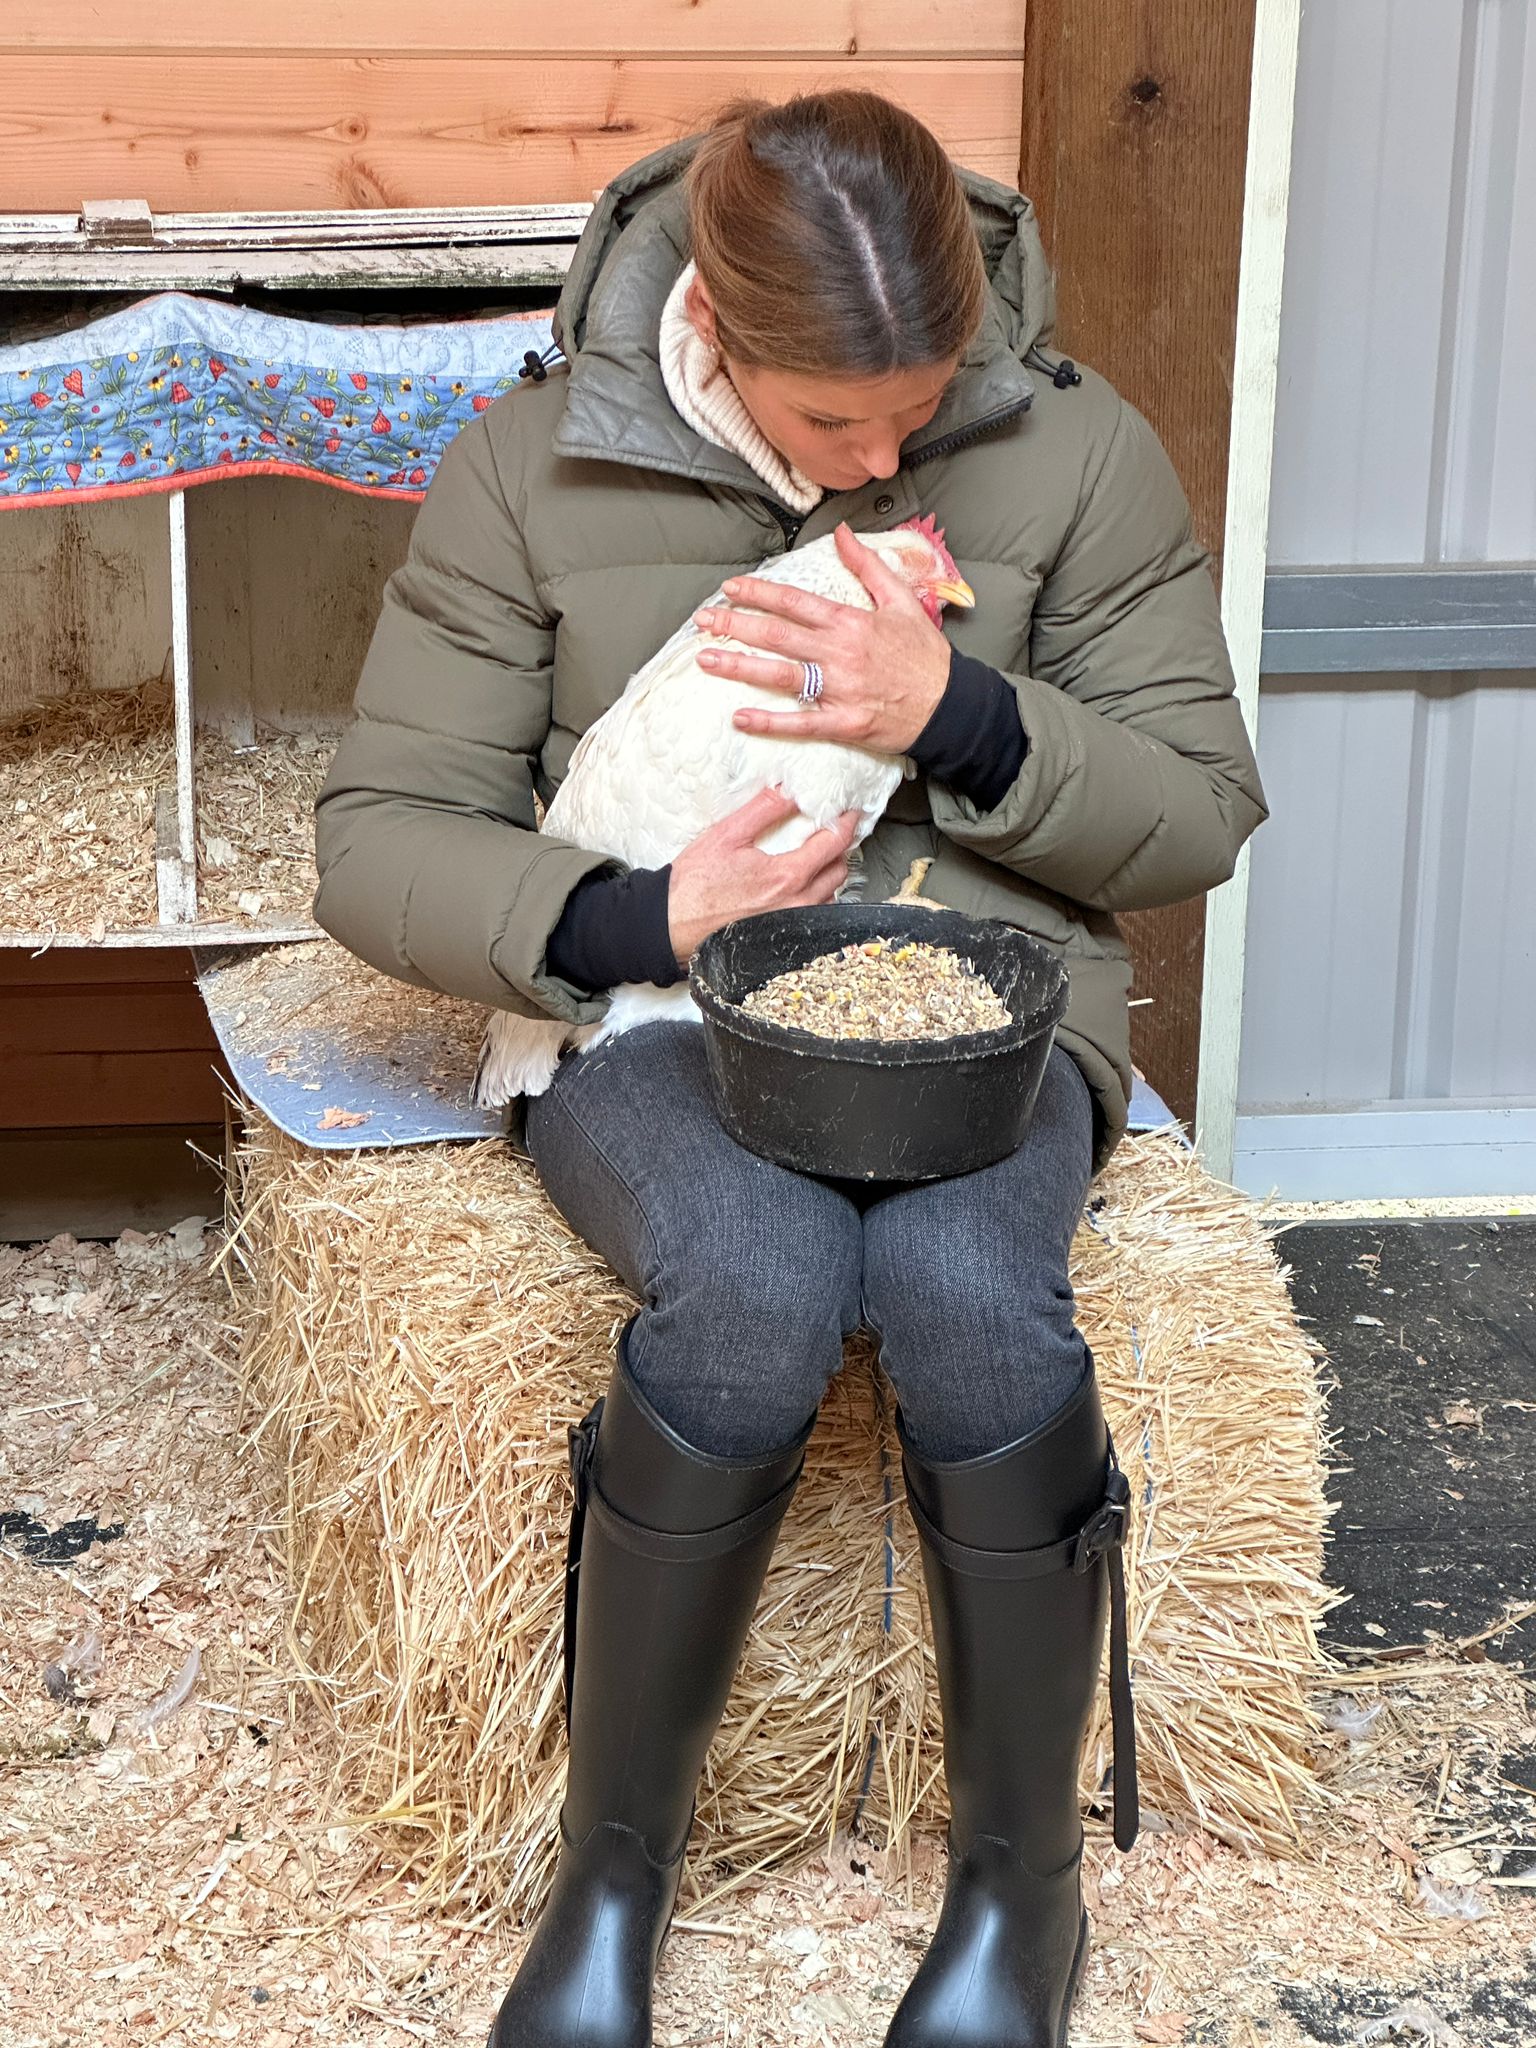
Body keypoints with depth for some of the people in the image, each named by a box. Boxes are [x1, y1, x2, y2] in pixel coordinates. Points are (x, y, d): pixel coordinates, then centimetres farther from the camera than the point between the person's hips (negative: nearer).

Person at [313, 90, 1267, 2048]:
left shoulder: (1076, 449, -1)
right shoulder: (528, 468, -3)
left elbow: (1200, 813, 3)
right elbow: (379, 841, -1)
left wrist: (957, 711, -15)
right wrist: (631, 915, -19)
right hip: (657, 1013, 0)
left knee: (963, 1288, -34)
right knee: (752, 1289, -35)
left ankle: (1022, 1878, -8)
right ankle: (610, 1873, -11)